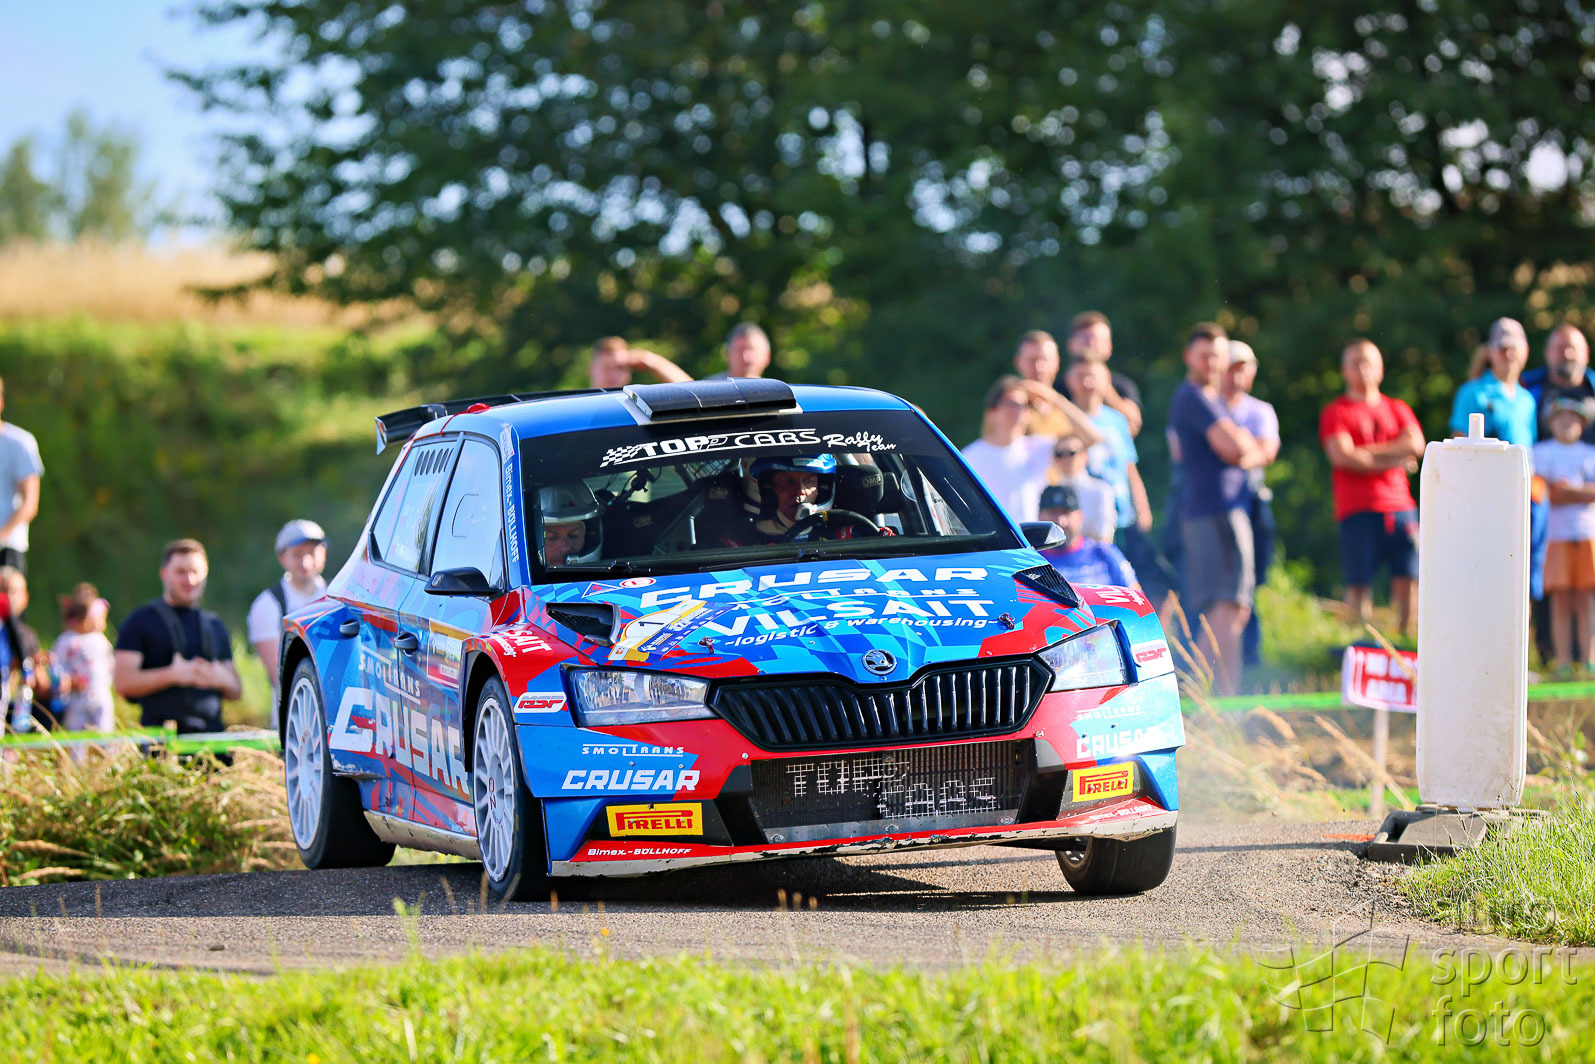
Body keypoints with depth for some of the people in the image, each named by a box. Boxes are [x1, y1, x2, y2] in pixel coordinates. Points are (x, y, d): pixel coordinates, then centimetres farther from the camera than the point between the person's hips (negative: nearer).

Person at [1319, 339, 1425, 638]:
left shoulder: (1397, 409, 19)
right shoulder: (1335, 412, 7)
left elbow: (1416, 444, 2)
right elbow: (1342, 456, -8)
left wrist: (1364, 452, -4)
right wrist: (1394, 459, -3)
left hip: (1399, 505, 4)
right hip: (1357, 509, -4)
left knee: (1408, 580, -4)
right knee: (1359, 584, -8)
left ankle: (1406, 638, 2)